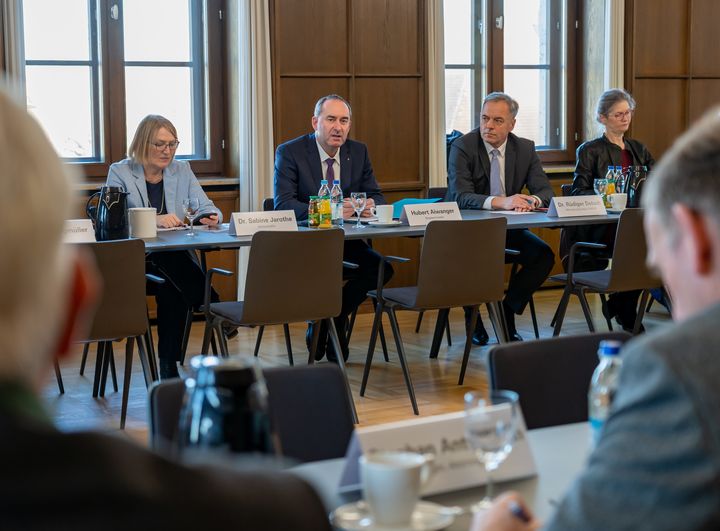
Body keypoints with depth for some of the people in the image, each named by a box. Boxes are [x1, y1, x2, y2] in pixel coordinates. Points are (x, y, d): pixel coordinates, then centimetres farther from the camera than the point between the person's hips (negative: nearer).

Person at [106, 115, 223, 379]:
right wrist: (155, 220, -27)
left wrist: (211, 217, -17)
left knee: (171, 290, -33)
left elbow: (207, 208, 10)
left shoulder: (182, 170, 15)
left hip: (177, 256, 2)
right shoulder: (119, 172, 3)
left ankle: (169, 366, -25)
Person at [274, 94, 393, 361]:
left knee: (382, 267, -22)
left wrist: (371, 205, -17)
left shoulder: (359, 152, 8)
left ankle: (332, 322, 1)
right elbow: (283, 204, -18)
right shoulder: (289, 152, -7)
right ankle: (322, 324, -2)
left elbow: (376, 196, 10)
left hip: (345, 242, 5)